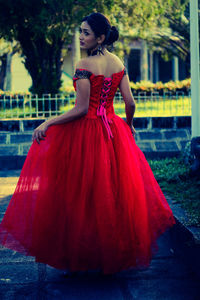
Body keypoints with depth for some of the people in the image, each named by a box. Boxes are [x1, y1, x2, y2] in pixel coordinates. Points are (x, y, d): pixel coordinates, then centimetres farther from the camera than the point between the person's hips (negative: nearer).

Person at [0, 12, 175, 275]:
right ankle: (116, 251, 25)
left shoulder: (85, 65, -15)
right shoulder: (118, 63, 4)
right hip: (114, 132, 7)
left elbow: (81, 109, -18)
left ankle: (80, 255, 11)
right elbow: (130, 103, 4)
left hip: (86, 132, -7)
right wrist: (128, 125, 23)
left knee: (82, 192, 3)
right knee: (116, 191, 14)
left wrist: (47, 123, -13)